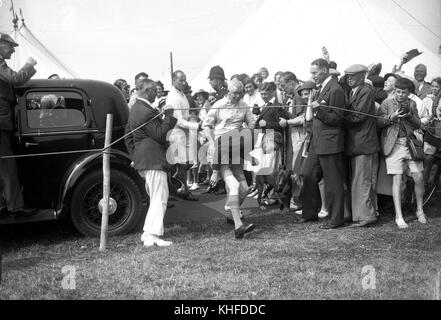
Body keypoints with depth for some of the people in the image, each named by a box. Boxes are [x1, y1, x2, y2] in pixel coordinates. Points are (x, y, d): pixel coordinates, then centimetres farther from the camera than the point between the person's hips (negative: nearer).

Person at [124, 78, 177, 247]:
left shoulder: (135, 108, 16)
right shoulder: (147, 111, -18)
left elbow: (128, 134, 22)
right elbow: (160, 134, -20)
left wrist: (134, 154, 23)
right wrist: (168, 117, -12)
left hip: (142, 161, 11)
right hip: (154, 160, -11)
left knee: (155, 198, 18)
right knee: (159, 198, -8)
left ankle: (147, 233, 21)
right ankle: (152, 236, -9)